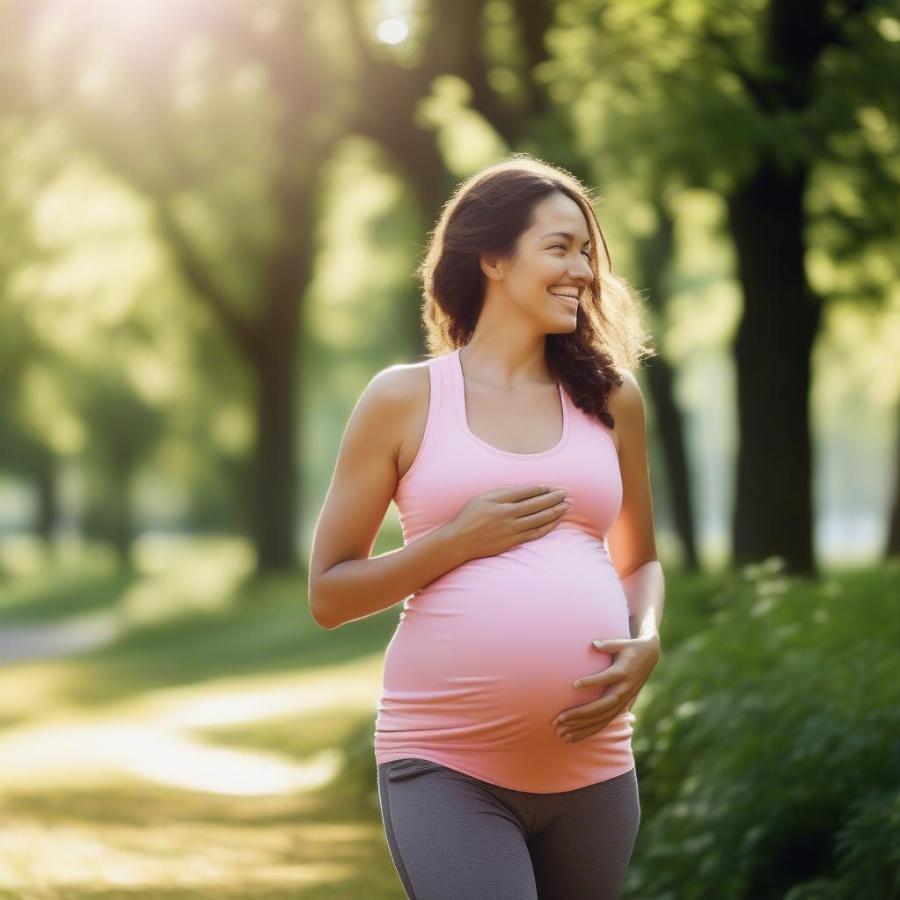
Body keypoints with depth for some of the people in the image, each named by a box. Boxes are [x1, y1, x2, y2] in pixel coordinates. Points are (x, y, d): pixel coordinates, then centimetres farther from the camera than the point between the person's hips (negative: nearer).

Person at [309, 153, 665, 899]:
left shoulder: (609, 398, 10)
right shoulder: (404, 399, 1)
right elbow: (329, 594, 3)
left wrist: (645, 644, -1)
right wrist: (458, 540, -10)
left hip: (593, 767, 4)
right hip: (445, 765, -4)